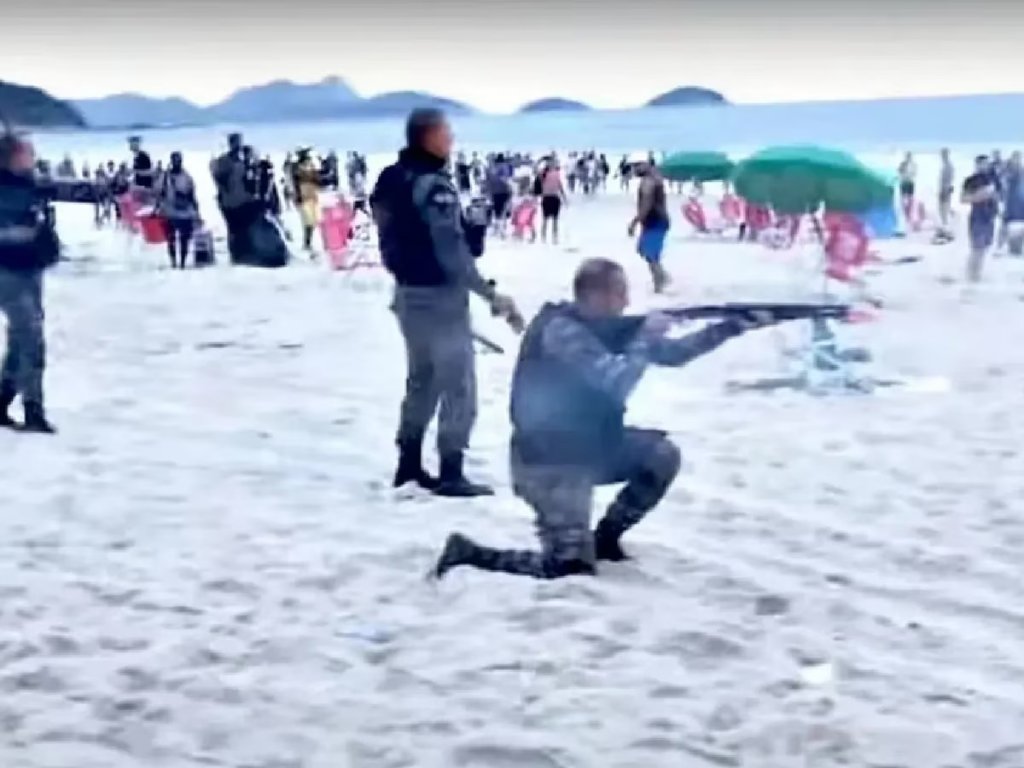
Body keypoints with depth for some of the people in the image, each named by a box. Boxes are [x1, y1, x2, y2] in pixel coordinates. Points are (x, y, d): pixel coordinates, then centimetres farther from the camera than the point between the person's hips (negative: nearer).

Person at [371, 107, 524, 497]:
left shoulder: (390, 180, 5)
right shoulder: (434, 185, -21)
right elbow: (451, 252, -25)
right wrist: (491, 294, -22)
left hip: (407, 292, 9)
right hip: (440, 294, -9)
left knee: (421, 378, 21)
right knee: (458, 384, -1)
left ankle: (409, 462, 27)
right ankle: (450, 474, 1)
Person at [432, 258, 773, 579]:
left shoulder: (604, 326, 4)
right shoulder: (560, 330, -23)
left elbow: (671, 353, 10)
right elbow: (616, 383, -32)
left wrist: (730, 327, 2)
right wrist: (646, 337, -19)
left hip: (588, 446, 9)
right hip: (549, 461, -9)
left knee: (663, 455, 4)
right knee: (572, 567, -12)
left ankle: (605, 537, 18)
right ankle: (468, 552, 0)